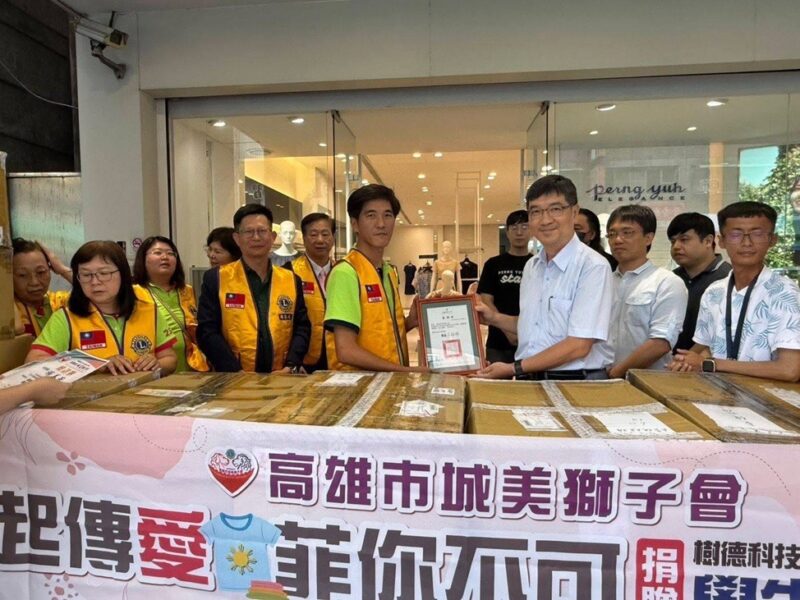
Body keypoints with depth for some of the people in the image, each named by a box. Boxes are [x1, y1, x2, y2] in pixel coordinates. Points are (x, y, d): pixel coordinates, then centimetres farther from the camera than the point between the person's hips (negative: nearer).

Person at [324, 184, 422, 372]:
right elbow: (346, 351, -17)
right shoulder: (346, 273, -13)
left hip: (391, 376, 6)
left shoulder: (390, 272, 10)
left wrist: (410, 322, 1)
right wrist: (405, 370, -15)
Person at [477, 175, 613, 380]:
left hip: (574, 381, -5)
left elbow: (579, 346, -16)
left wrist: (513, 369, -13)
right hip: (529, 379, 5)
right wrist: (495, 318, 5)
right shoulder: (531, 266, 10)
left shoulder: (593, 266, -11)